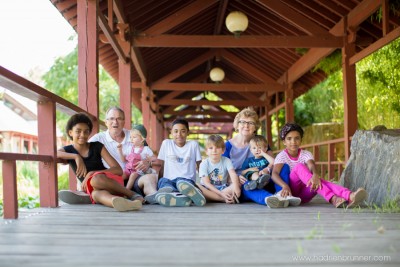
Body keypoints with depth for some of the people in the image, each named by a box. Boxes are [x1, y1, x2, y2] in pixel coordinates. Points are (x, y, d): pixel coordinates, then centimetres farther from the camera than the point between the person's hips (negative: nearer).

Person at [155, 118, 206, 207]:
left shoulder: (193, 144, 10)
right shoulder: (166, 143, 13)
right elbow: (160, 164, 16)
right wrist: (160, 180, 6)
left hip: (187, 180, -4)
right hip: (168, 180, 4)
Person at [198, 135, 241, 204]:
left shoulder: (226, 161, 0)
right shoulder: (204, 164, -6)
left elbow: (233, 174, -18)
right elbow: (206, 183, -15)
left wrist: (236, 188, -40)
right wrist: (221, 193, -29)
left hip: (223, 188, 2)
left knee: (238, 184, -25)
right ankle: (224, 199, -37)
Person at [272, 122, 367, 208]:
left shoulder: (305, 154, 3)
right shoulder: (282, 156, -4)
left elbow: (312, 166, -20)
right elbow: (274, 173, -23)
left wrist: (315, 175, -45)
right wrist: (284, 186, -44)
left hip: (303, 194, 3)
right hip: (290, 191, -3)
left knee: (319, 182, -30)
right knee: (299, 166, -29)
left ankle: (350, 196, -60)